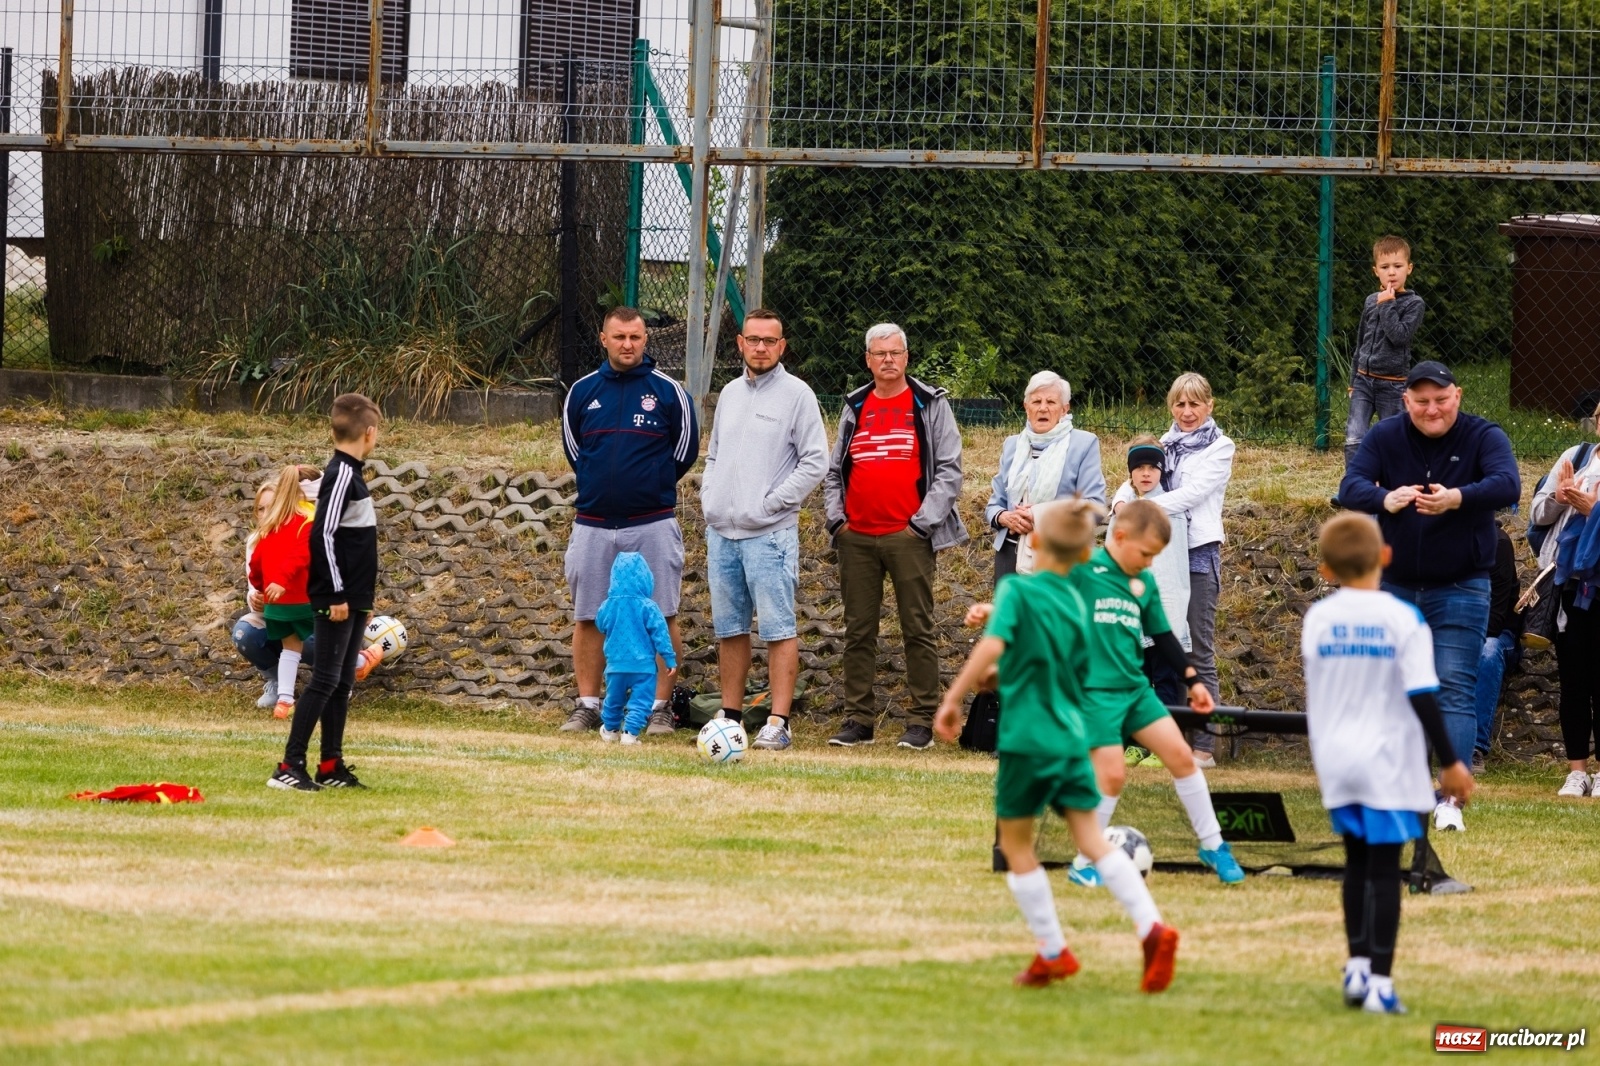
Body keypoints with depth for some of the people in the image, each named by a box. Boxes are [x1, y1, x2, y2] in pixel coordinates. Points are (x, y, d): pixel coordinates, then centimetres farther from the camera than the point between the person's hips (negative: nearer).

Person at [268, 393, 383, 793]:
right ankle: (289, 766, -10)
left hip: (352, 598, 9)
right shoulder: (342, 475, -15)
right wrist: (336, 595, -20)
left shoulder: (350, 474, 14)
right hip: (337, 600, -9)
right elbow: (323, 534, -21)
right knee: (325, 681, -9)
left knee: (342, 683, 11)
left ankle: (331, 767, 16)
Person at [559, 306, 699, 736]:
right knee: (588, 618, 4)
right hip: (594, 523, 3)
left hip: (652, 524, -2)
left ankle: (660, 708, 3)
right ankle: (587, 705, 11)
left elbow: (686, 449, 9)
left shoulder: (667, 391, 0)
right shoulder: (583, 392, 6)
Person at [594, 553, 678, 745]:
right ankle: (630, 733, -11)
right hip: (643, 665, -4)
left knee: (614, 699, 21)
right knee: (640, 701, 0)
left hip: (615, 664, 4)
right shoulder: (648, 607, -14)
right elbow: (659, 633, -11)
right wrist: (670, 658, -4)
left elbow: (600, 626, 16)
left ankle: (610, 730, 36)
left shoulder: (607, 606, -3)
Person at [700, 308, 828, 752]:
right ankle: (731, 716, 16)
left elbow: (815, 462, -9)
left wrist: (772, 503, -12)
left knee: (778, 629, -7)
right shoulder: (730, 393, 15)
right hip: (721, 532, 7)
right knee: (729, 630, 10)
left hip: (769, 533, -7)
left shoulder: (796, 394, -4)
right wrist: (708, 495, 8)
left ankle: (778, 723, -8)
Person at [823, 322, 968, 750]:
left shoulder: (930, 405, 3)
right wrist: (836, 517, 5)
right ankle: (858, 720, 9)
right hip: (857, 538, 4)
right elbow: (834, 470, 20)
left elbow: (949, 470, -1)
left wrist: (923, 521, -9)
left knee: (918, 630, -3)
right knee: (858, 632, 5)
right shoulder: (855, 408, 15)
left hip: (909, 537, -4)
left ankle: (922, 722, -1)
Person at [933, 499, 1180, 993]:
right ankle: (1152, 928, -11)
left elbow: (992, 646, -28)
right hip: (1073, 737, 6)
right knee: (1092, 839, 5)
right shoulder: (1075, 601, 9)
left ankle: (1053, 952, 14)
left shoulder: (1018, 590, -11)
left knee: (1016, 847, 11)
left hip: (1028, 739, -6)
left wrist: (953, 698, -21)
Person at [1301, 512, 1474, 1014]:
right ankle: (1380, 983, -5)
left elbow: (1314, 685, 10)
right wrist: (1450, 762, -6)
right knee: (1384, 868, -1)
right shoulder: (1404, 618, -12)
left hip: (1336, 760, 4)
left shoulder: (1317, 618, 0)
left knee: (1357, 862, 18)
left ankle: (1357, 967, 16)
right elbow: (1422, 697, -13)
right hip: (1387, 763, -4)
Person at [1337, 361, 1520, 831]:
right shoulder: (1385, 437, -3)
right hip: (1396, 586, 3)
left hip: (1460, 590, -3)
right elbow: (1350, 485, -17)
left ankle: (1450, 799, -16)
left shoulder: (1484, 437, -9)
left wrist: (1457, 498, -47)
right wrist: (1387, 499, -41)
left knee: (1454, 690, -10)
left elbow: (1508, 485, -27)